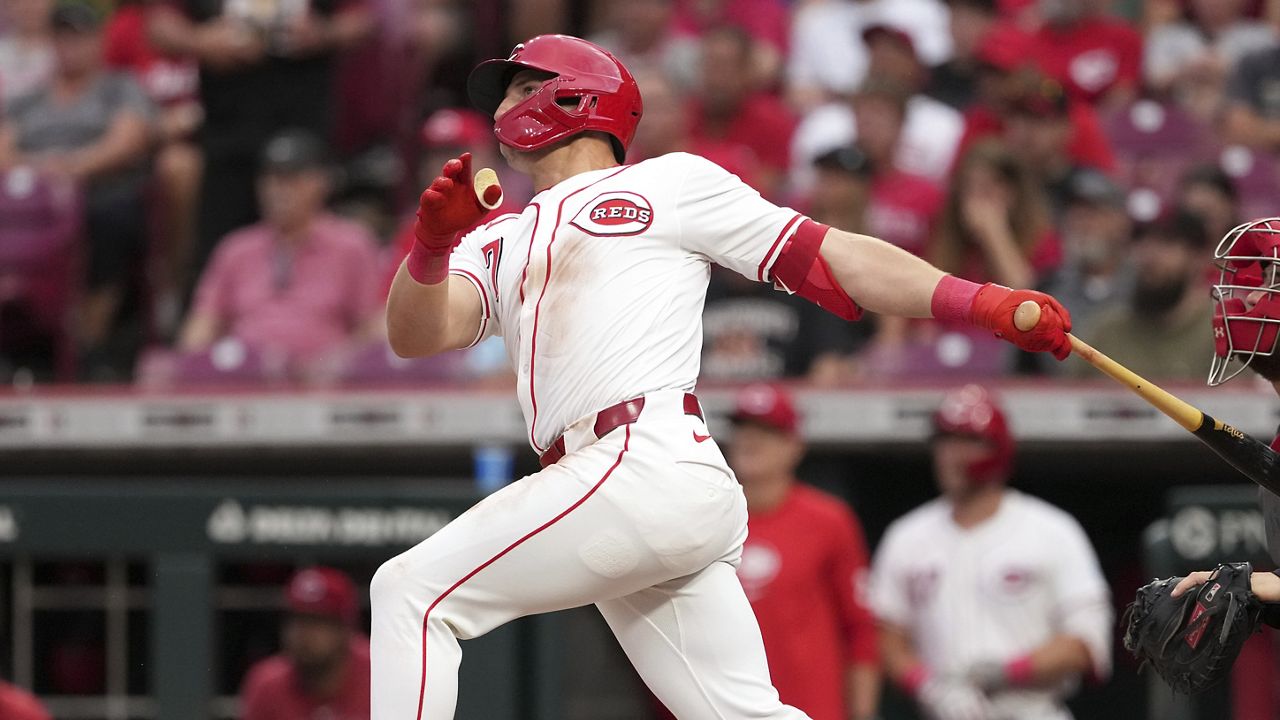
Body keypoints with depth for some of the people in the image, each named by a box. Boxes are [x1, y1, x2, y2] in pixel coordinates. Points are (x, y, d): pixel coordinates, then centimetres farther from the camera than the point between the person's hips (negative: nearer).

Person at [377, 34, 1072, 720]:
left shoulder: (669, 183, 12)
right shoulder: (495, 242, 28)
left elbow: (831, 256, 7)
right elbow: (413, 334, 10)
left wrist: (986, 303, -4)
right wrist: (433, 243, -12)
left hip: (650, 462, -6)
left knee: (412, 592, -10)